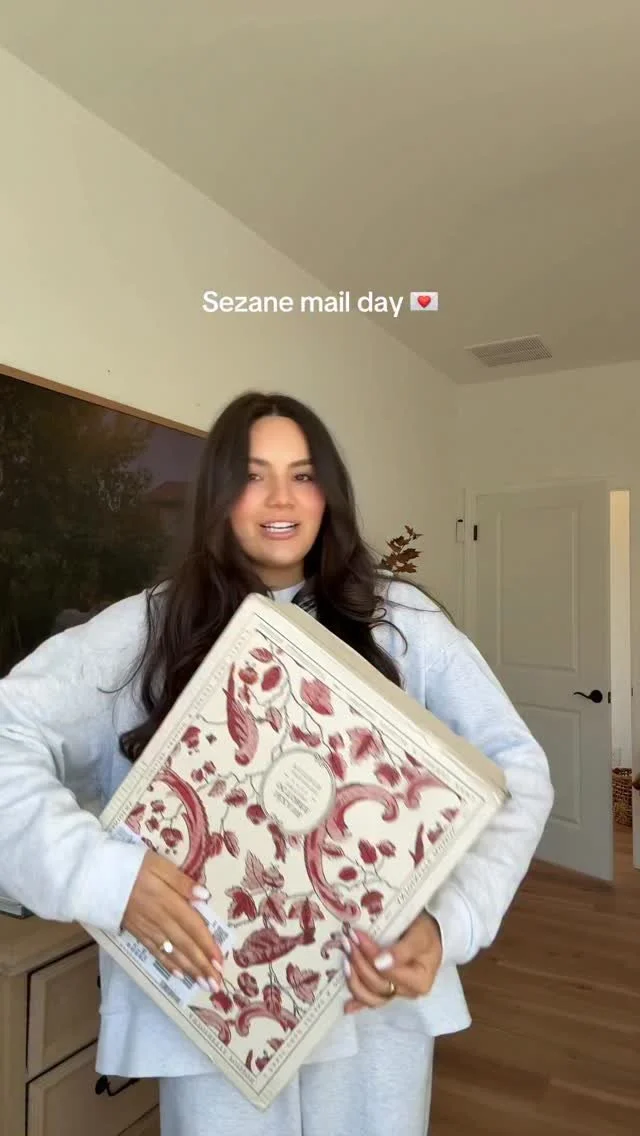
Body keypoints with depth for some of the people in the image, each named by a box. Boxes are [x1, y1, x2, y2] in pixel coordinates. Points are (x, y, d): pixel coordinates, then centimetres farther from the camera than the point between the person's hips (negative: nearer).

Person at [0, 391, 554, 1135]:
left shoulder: (399, 619, -5)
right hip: (211, 1006, 0)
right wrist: (102, 873, -27)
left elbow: (518, 768, -5)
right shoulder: (151, 627, -7)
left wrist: (450, 921, -19)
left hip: (378, 996, 2)